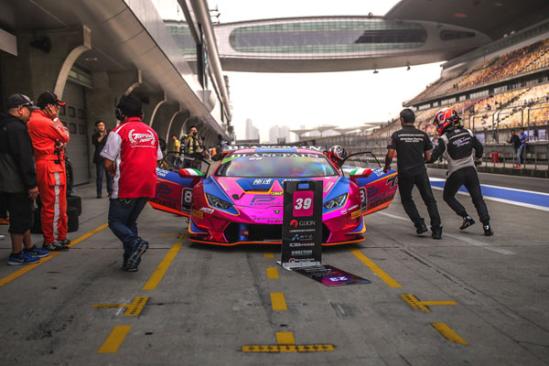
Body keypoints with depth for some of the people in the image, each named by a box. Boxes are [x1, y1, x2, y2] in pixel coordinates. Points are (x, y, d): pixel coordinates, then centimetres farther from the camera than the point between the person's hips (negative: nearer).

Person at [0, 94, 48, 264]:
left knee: (23, 217, 18)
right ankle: (16, 255, 6)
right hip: (18, 184, -10)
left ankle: (29, 247, 28)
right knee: (20, 218, -2)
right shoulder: (17, 128, -17)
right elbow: (24, 159, -22)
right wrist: (32, 184, -21)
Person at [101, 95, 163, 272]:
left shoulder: (119, 131, -7)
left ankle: (135, 243, -20)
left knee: (116, 222, 6)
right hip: (147, 187, 6)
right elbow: (157, 160, 16)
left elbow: (108, 163, -8)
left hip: (126, 187, -6)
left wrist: (115, 173, 11)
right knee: (130, 221, 18)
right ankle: (131, 261, 10)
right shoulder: (151, 132, 11)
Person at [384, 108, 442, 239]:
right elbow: (428, 156, 6)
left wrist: (386, 167, 8)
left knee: (406, 200, 17)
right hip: (421, 172, 2)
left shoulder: (397, 135, -4)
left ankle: (419, 224, 4)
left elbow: (390, 154, -10)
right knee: (429, 200, 7)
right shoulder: (422, 134, 4)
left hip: (404, 173, -1)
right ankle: (436, 229, 0)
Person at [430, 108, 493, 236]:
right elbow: (479, 147, 12)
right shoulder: (468, 133, 2)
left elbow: (433, 157, -16)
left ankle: (466, 217, 7)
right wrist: (477, 157, 32)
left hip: (456, 173, -4)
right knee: (478, 198, 10)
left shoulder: (444, 139, -14)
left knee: (448, 196, 18)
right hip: (471, 170, 4)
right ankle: (486, 226, 1)